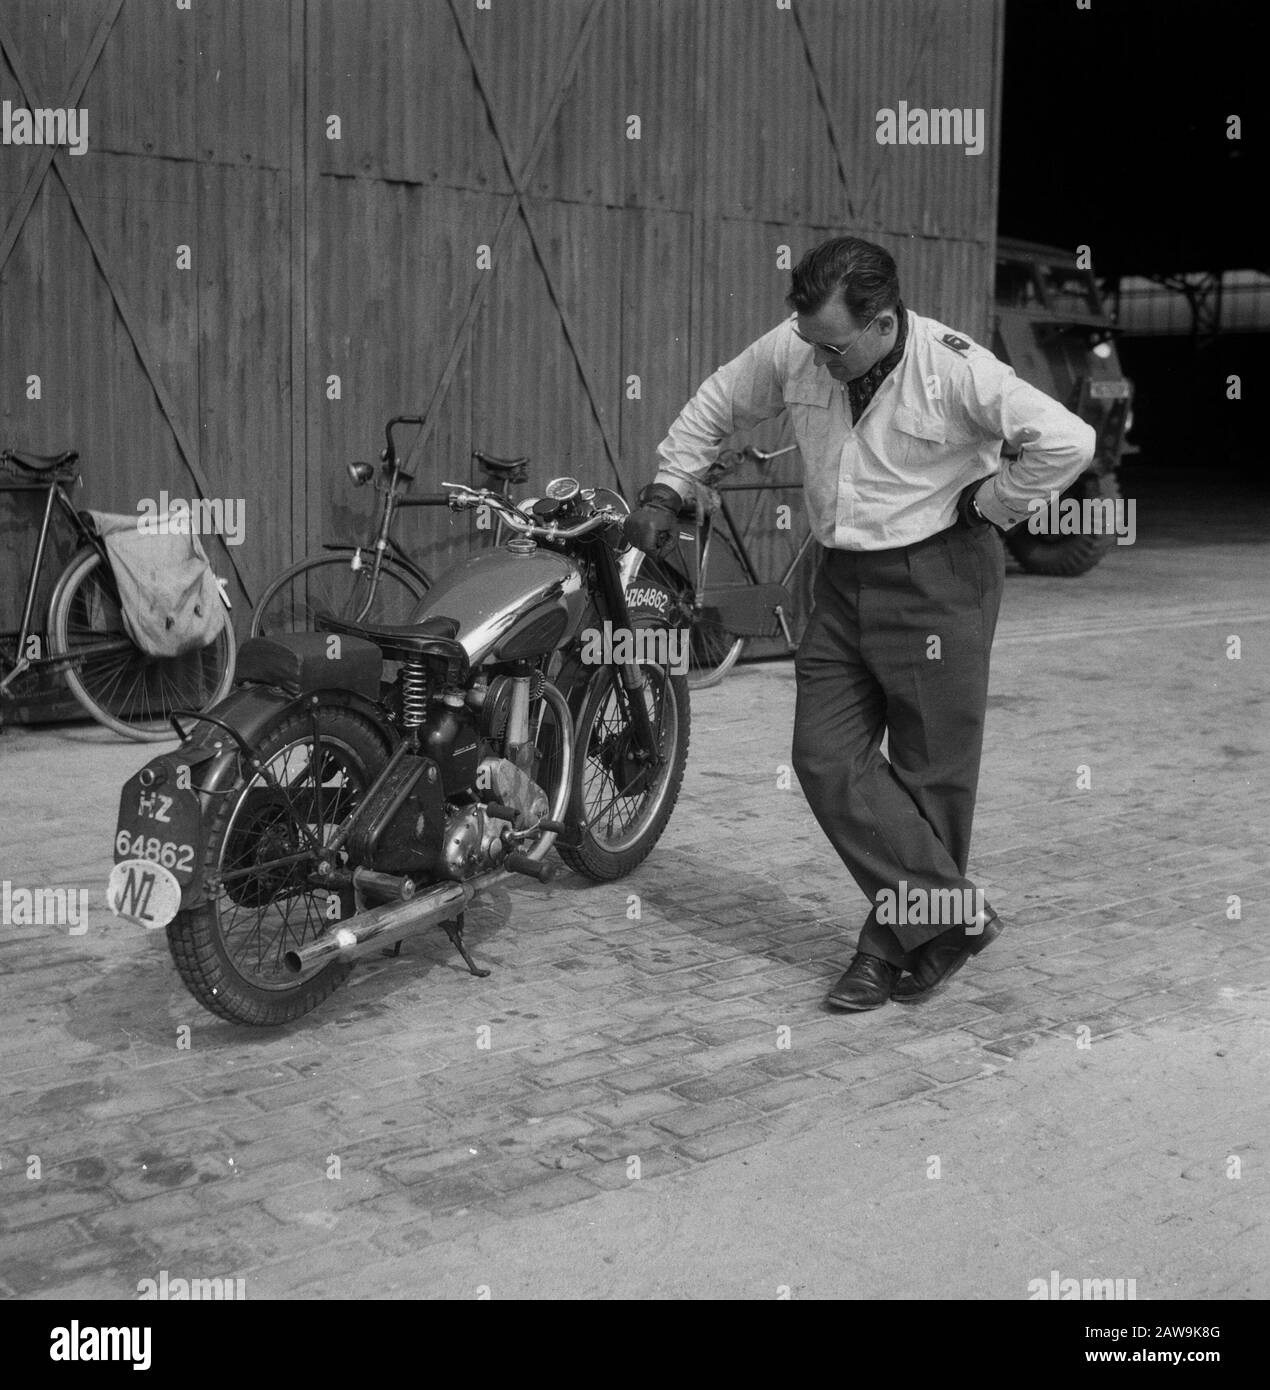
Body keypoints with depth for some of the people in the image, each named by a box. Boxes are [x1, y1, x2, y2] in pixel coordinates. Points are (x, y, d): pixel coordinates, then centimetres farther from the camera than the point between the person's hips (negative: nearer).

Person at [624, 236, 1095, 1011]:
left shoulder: (957, 369, -19)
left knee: (931, 771, 1)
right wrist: (667, 491, 8)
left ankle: (913, 935, 17)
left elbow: (1069, 441, -19)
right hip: (843, 577, 6)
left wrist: (986, 504, -12)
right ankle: (955, 913, 4)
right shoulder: (791, 351, -3)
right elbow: (716, 407, 14)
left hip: (938, 577, -6)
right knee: (827, 758, -2)